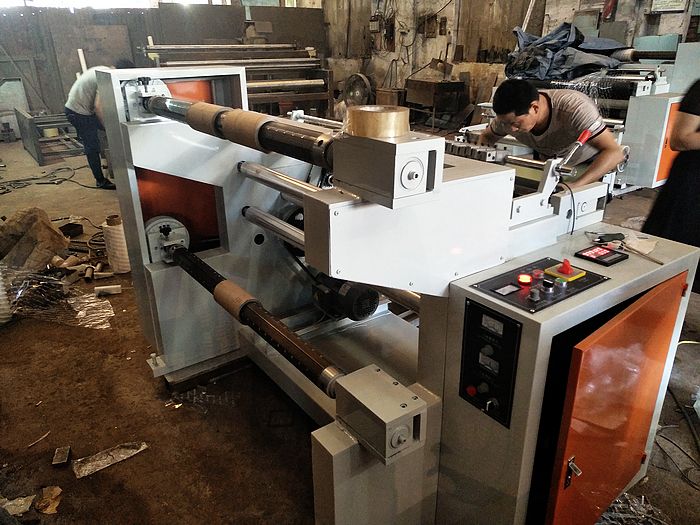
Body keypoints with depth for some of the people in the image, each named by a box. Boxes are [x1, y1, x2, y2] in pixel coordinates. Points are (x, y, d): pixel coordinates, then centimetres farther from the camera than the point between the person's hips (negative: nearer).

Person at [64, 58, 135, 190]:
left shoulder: (103, 70, 6)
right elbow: (98, 106, -28)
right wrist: (105, 125, -14)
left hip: (73, 106, 9)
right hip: (79, 112, -9)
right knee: (92, 147, -2)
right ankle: (101, 181, 6)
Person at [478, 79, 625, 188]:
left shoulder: (574, 108, -39)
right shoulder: (510, 117, -23)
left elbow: (615, 153, -43)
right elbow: (487, 136, 0)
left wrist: (575, 186, -58)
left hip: (591, 167, -4)